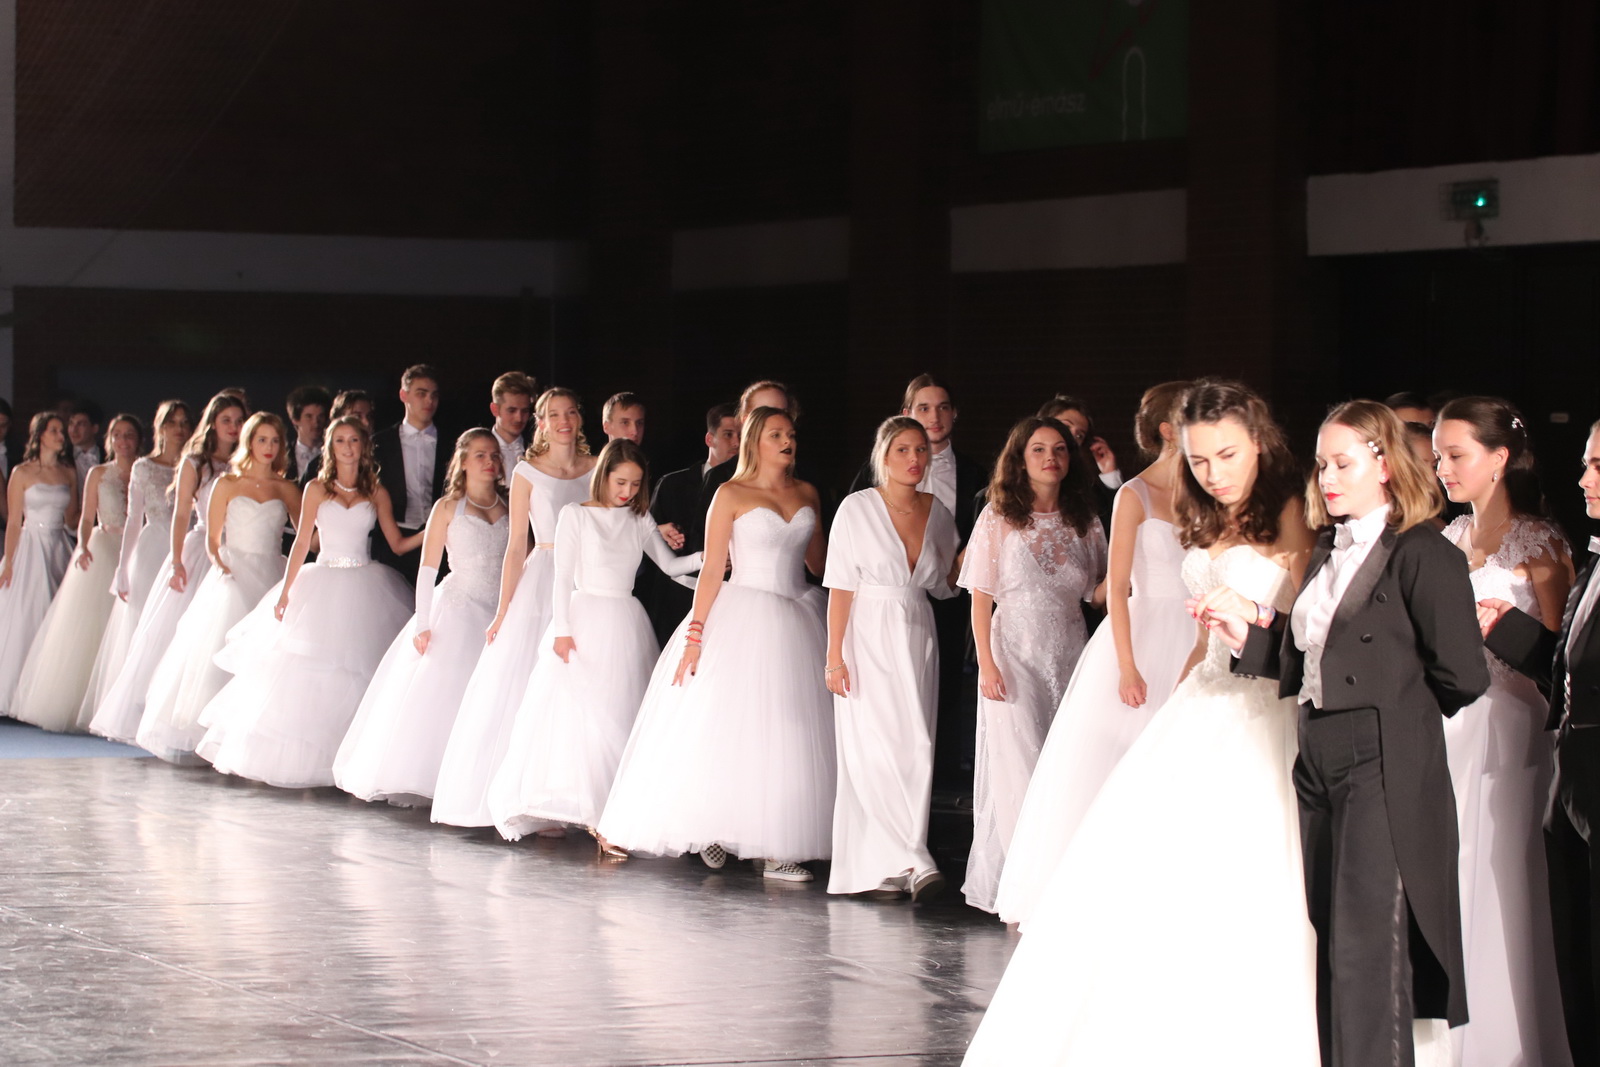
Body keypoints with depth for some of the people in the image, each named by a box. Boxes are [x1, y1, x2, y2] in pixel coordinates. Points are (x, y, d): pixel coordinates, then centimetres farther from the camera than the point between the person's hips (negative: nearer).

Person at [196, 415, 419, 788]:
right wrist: (286, 590, -3)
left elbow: (397, 544, 7)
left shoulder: (376, 493, 7)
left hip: (364, 588, 0)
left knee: (355, 672, -4)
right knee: (308, 671, -3)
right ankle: (295, 757, 2)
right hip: (321, 586, 0)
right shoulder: (317, 489, 4)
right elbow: (302, 541, 3)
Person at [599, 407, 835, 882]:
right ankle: (713, 830, 8)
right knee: (721, 729, -4)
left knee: (788, 737, -1)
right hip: (742, 621, -4)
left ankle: (776, 847, 0)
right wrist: (695, 635, -10)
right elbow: (712, 570, -5)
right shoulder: (732, 495, -2)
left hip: (794, 623, 4)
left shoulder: (807, 495, 11)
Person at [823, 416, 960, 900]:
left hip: (917, 639, 5)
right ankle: (914, 862, -16)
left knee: (916, 751, -2)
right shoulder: (858, 508, -5)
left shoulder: (937, 512, 8)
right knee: (877, 751, -13)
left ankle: (882, 868, 2)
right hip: (869, 638, -5)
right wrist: (835, 656, -12)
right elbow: (841, 587, -7)